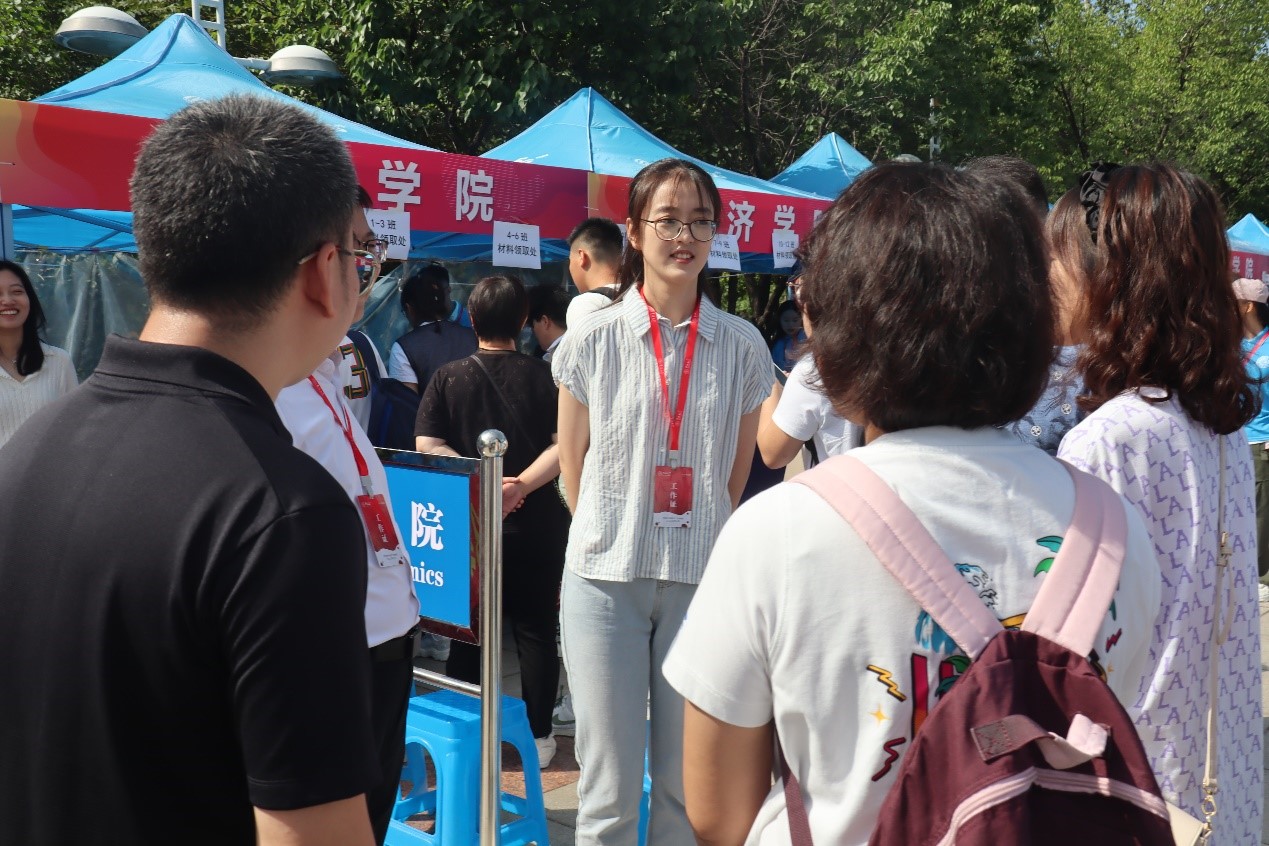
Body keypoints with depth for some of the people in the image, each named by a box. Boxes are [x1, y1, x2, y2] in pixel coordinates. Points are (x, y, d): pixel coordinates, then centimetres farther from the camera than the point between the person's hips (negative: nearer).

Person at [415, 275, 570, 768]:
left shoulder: (448, 378, -2)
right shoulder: (543, 377, -4)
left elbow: (427, 445, -9)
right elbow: (565, 444, -13)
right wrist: (519, 485, -18)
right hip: (535, 525, -1)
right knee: (536, 632, 9)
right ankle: (538, 736, 15)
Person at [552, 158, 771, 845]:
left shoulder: (742, 346, 3)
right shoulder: (591, 342, -1)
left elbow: (735, 476, 11)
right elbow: (574, 471, 6)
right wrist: (613, 537, 9)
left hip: (702, 579, 1)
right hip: (606, 578, -1)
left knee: (689, 782, 10)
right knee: (609, 789, 5)